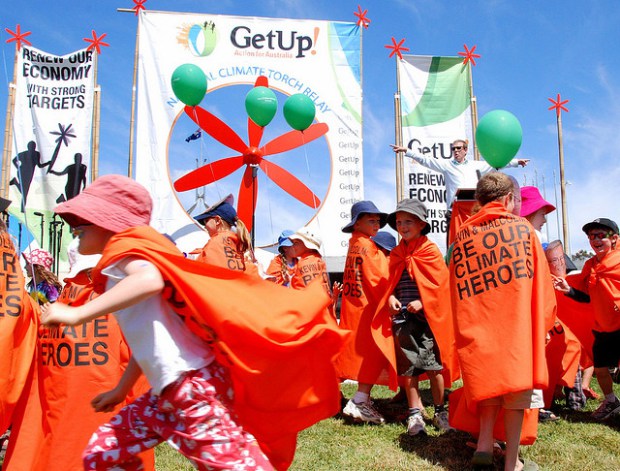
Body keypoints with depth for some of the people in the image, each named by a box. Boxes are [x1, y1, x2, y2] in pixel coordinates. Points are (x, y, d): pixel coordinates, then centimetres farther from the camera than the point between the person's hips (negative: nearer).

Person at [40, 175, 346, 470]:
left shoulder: (125, 246, -6)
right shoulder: (117, 270, 22)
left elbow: (150, 279, -31)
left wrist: (78, 314, -31)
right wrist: (121, 390, 33)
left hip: (192, 387, -10)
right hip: (168, 393, 10)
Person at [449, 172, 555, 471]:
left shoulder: (462, 237, 7)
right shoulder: (523, 228, 4)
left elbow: (456, 292, 8)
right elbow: (541, 284, 5)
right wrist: (543, 323, 15)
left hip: (478, 328, 3)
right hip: (519, 325, -2)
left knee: (490, 379, 17)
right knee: (517, 384, 4)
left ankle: (484, 442, 5)